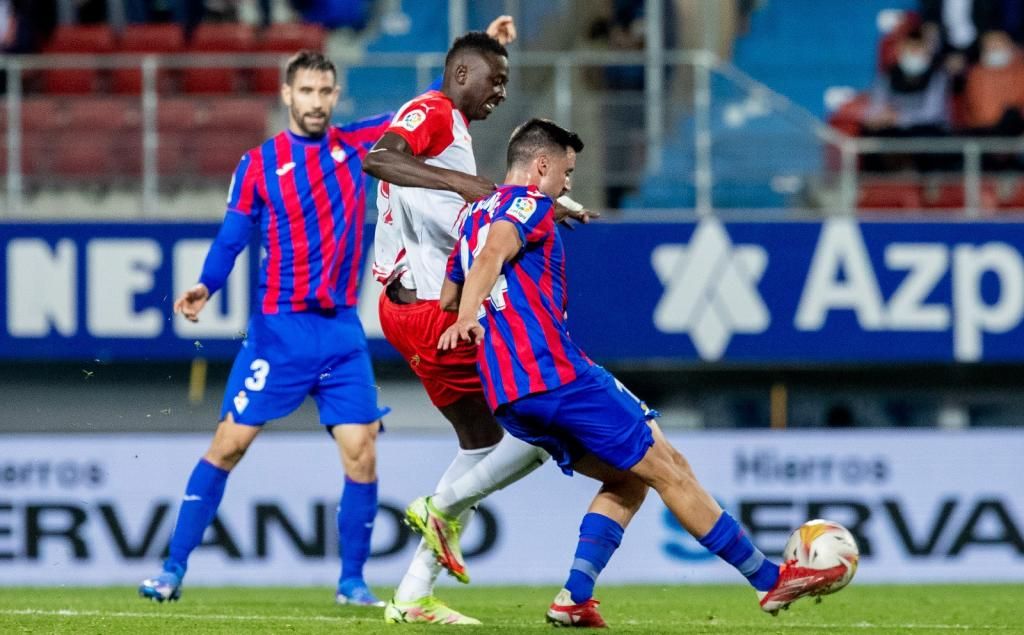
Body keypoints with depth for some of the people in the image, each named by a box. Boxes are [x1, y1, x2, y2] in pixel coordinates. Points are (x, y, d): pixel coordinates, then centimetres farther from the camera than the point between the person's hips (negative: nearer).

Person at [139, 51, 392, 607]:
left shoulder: (355, 144, 8)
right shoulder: (258, 164, 1)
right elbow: (232, 238, 0)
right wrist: (205, 286, -18)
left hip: (342, 331, 2)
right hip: (280, 328, -2)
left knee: (361, 455, -6)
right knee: (227, 445, -4)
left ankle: (352, 582, 7)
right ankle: (174, 569, 4)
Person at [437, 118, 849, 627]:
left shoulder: (474, 217, 22)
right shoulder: (529, 204, -3)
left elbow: (446, 301, 25)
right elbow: (494, 252, -23)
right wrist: (468, 317, -37)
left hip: (506, 396, 9)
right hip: (558, 374, -9)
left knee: (626, 480, 17)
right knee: (668, 470, -2)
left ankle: (574, 599, 0)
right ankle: (771, 580, 1)